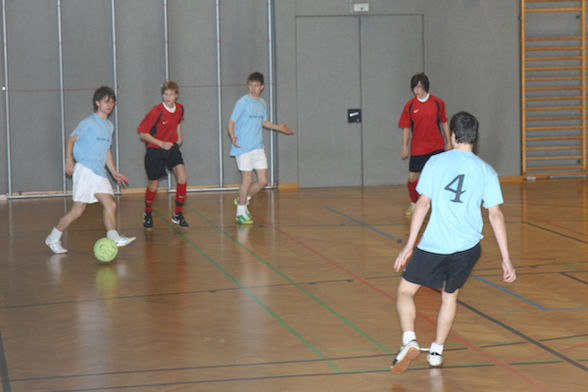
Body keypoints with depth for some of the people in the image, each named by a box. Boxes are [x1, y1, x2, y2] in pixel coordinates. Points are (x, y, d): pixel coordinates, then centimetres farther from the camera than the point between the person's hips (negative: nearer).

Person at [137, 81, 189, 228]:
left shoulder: (180, 108, -2)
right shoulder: (156, 111, -18)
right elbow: (143, 134, -15)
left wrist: (179, 137, 9)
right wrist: (161, 144, -21)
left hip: (172, 147, 4)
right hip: (154, 151, -4)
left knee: (182, 178, -14)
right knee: (153, 185, 4)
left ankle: (177, 215, -1)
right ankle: (148, 213, 32)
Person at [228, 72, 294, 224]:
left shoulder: (262, 103, 12)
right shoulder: (243, 102, -8)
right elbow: (231, 122, -9)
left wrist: (278, 127, 17)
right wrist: (233, 137, -27)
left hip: (258, 147, 6)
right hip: (243, 148, -6)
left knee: (263, 180, 2)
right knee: (247, 180, -6)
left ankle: (242, 200, 24)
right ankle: (240, 213, 9)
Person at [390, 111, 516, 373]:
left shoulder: (436, 162, 0)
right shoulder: (486, 171, 4)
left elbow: (423, 204, -4)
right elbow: (495, 215, 1)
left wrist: (409, 246, 0)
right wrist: (506, 260, 3)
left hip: (433, 244, -2)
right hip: (468, 246, 3)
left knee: (405, 290, 11)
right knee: (450, 295, 23)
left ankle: (409, 340, -9)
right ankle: (436, 351, 26)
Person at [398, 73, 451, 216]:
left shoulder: (438, 103, -3)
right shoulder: (409, 106, -3)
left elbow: (444, 123, 8)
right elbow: (406, 128, 5)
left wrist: (448, 142, 6)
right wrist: (405, 147, 2)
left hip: (437, 146, -1)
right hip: (417, 148, 1)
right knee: (412, 178, 4)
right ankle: (413, 203, 29)